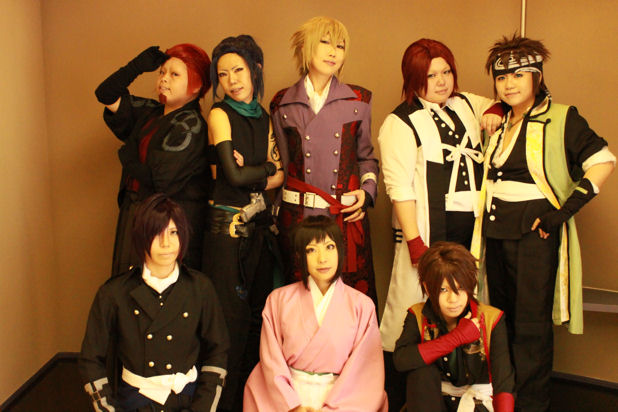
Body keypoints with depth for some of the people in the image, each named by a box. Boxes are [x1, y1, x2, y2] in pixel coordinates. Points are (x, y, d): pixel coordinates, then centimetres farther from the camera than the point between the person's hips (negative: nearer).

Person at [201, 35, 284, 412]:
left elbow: (281, 176, 4)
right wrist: (268, 167, 2)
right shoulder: (220, 115, -5)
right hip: (227, 225, -5)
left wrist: (251, 174, -13)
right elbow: (233, 175, -13)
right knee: (232, 314, -1)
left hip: (260, 223, 5)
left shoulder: (265, 118, 11)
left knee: (259, 310, 10)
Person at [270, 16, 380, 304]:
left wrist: (367, 190, 0)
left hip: (347, 216, 0)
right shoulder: (283, 105, 7)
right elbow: (281, 165, 12)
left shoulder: (358, 101, 8)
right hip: (298, 216, 0)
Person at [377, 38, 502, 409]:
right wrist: (415, 244, -15)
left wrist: (495, 112, 9)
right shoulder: (401, 123, -2)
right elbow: (399, 187, -9)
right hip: (430, 227, -5)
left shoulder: (466, 104, 15)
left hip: (473, 224, 5)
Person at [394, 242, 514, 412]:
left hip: (478, 398, -2)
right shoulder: (418, 316, -6)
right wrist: (457, 337, -24)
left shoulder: (491, 319, -10)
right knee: (422, 370, -28)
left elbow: (504, 380, -18)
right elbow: (400, 360, -26)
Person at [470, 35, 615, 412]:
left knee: (531, 324, -2)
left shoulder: (560, 118, -4)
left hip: (535, 231, -6)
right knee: (502, 318, 14)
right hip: (494, 231, 6)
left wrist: (566, 209, -15)